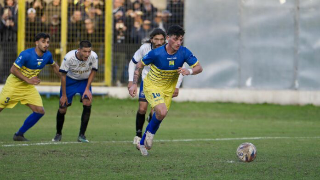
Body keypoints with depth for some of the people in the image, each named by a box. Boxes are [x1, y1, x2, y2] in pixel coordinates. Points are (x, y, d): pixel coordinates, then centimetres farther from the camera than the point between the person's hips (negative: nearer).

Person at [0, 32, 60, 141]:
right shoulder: (26, 54, -24)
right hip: (14, 84, -6)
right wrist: (27, 80, -25)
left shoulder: (47, 55, -4)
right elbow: (13, 70, -22)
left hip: (29, 87, 6)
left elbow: (54, 66, 18)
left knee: (40, 111, -5)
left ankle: (19, 135, 7)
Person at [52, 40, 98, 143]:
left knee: (87, 102, -23)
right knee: (62, 108, -1)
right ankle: (58, 134, 27)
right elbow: (63, 75, -17)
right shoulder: (69, 57, -31)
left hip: (85, 81, 1)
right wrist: (64, 95, -13)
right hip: (70, 80, -1)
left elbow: (93, 72, -7)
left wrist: (87, 89, -13)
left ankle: (81, 135, -13)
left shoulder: (93, 57, -26)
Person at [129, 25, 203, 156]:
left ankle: (142, 143, 32)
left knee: (159, 117, 11)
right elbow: (140, 65, -10)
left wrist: (189, 71, -35)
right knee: (162, 111, -28)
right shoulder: (156, 53, -26)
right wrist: (134, 84, -16)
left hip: (168, 89, 5)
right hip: (152, 86, -5)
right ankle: (151, 132, 3)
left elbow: (199, 68, -13)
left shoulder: (184, 53, -18)